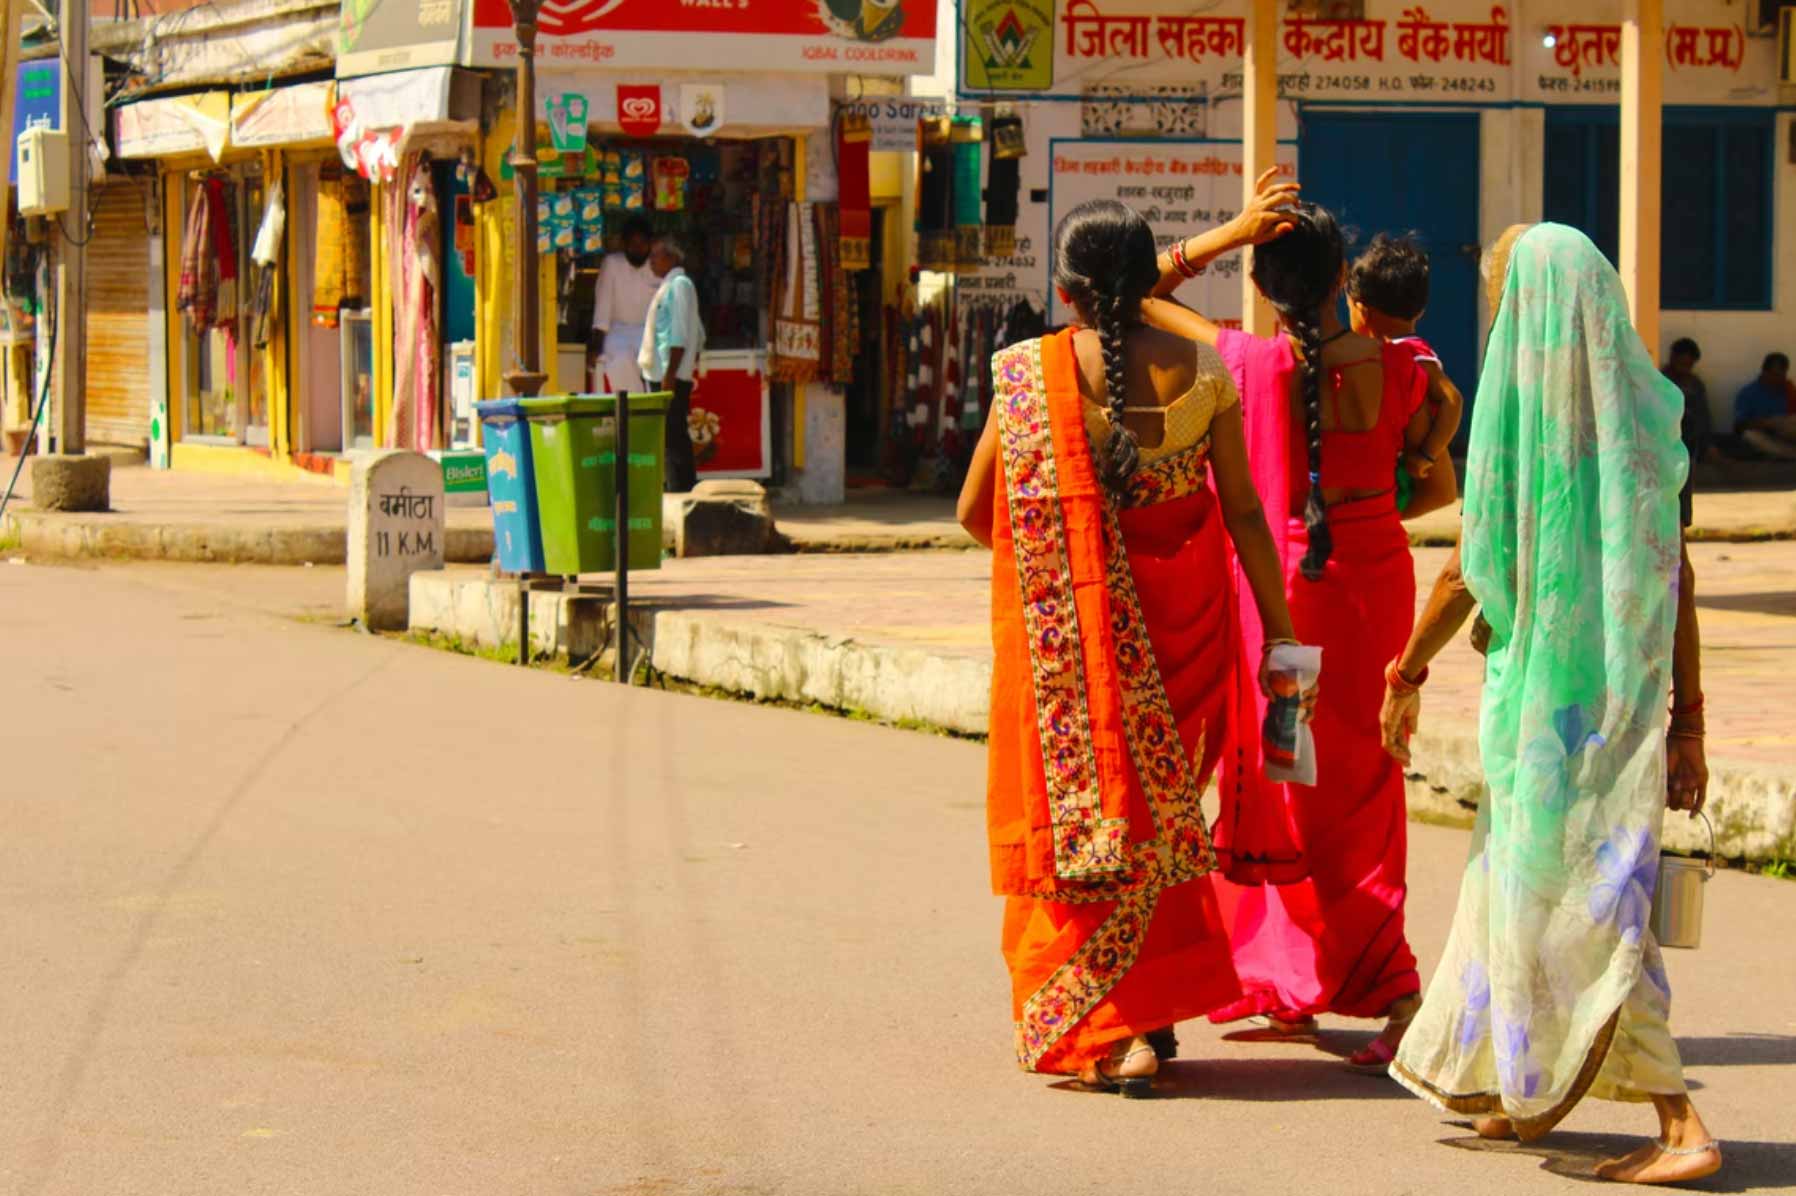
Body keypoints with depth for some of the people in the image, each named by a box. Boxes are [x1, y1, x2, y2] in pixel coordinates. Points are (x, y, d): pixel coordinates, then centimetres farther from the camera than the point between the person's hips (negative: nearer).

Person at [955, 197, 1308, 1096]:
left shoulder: (1029, 373, -6)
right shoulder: (1200, 371, -3)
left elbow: (975, 510, -1)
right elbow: (1243, 512, -1)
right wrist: (1278, 627, 6)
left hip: (1067, 622, -2)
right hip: (1180, 615, 2)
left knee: (1081, 805, 8)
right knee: (1160, 801, 16)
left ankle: (1108, 1030, 6)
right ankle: (1159, 1005, 18)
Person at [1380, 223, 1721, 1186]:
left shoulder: (1514, 412, -12)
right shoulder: (1644, 415, 4)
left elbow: (1465, 573, -9)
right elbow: (1677, 579, 4)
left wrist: (1405, 675, 6)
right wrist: (1687, 719, 9)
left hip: (1542, 690, -6)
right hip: (1628, 685, 6)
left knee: (1580, 909, -3)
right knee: (1512, 876, 20)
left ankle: (1681, 1126, -10)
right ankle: (1518, 1085, 32)